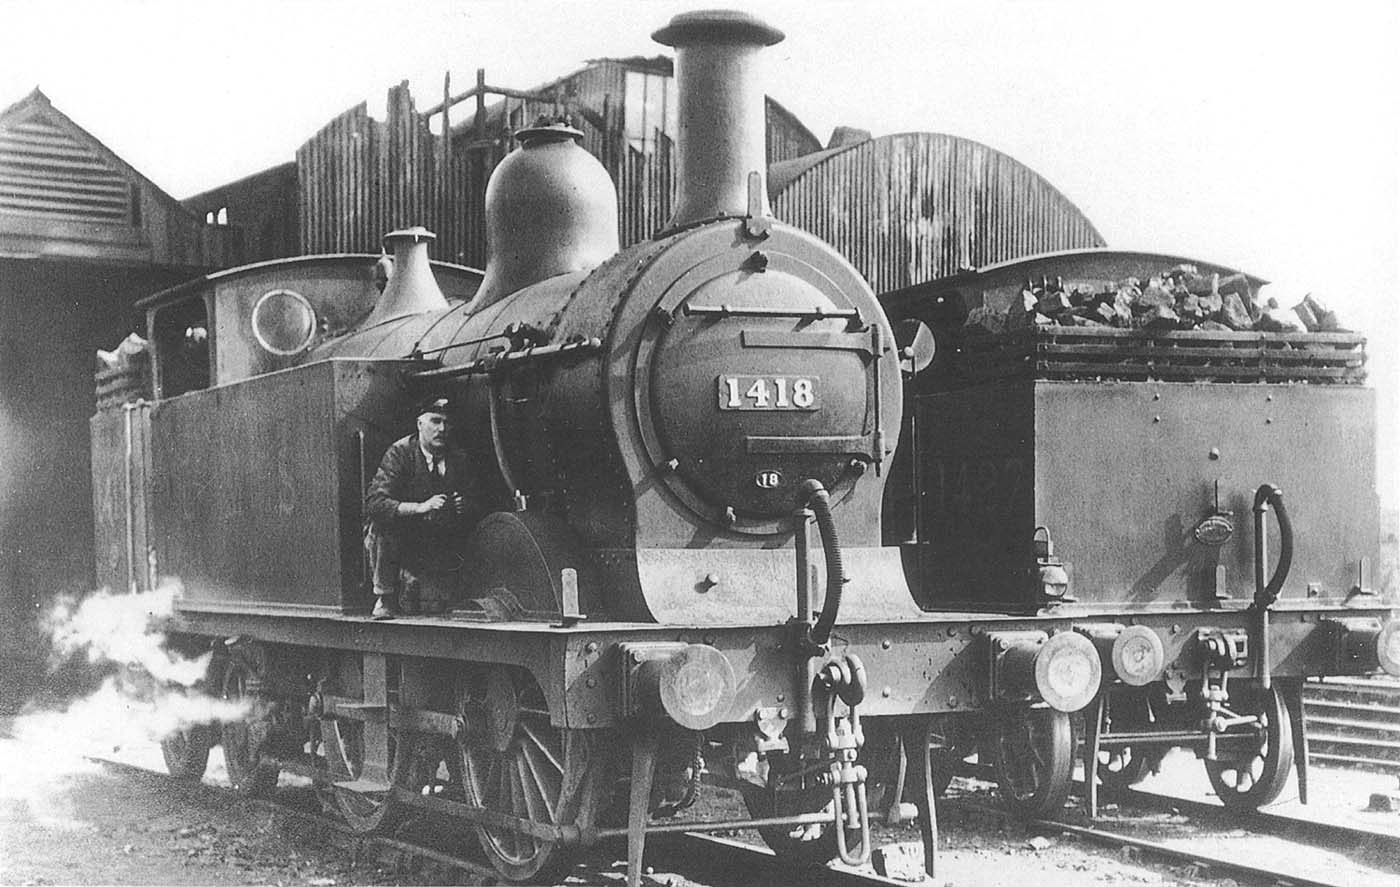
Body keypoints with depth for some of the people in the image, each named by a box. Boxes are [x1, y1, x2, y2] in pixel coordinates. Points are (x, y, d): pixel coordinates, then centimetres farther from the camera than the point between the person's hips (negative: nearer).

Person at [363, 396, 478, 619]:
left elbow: (474, 510, 5)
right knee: (382, 524, -35)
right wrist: (420, 508, -37)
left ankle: (410, 581, 22)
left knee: (434, 606, -14)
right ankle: (384, 598, -16)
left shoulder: (458, 461, 1)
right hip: (396, 542, -3)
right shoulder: (399, 452, -13)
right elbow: (374, 502, -25)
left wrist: (465, 507, -20)